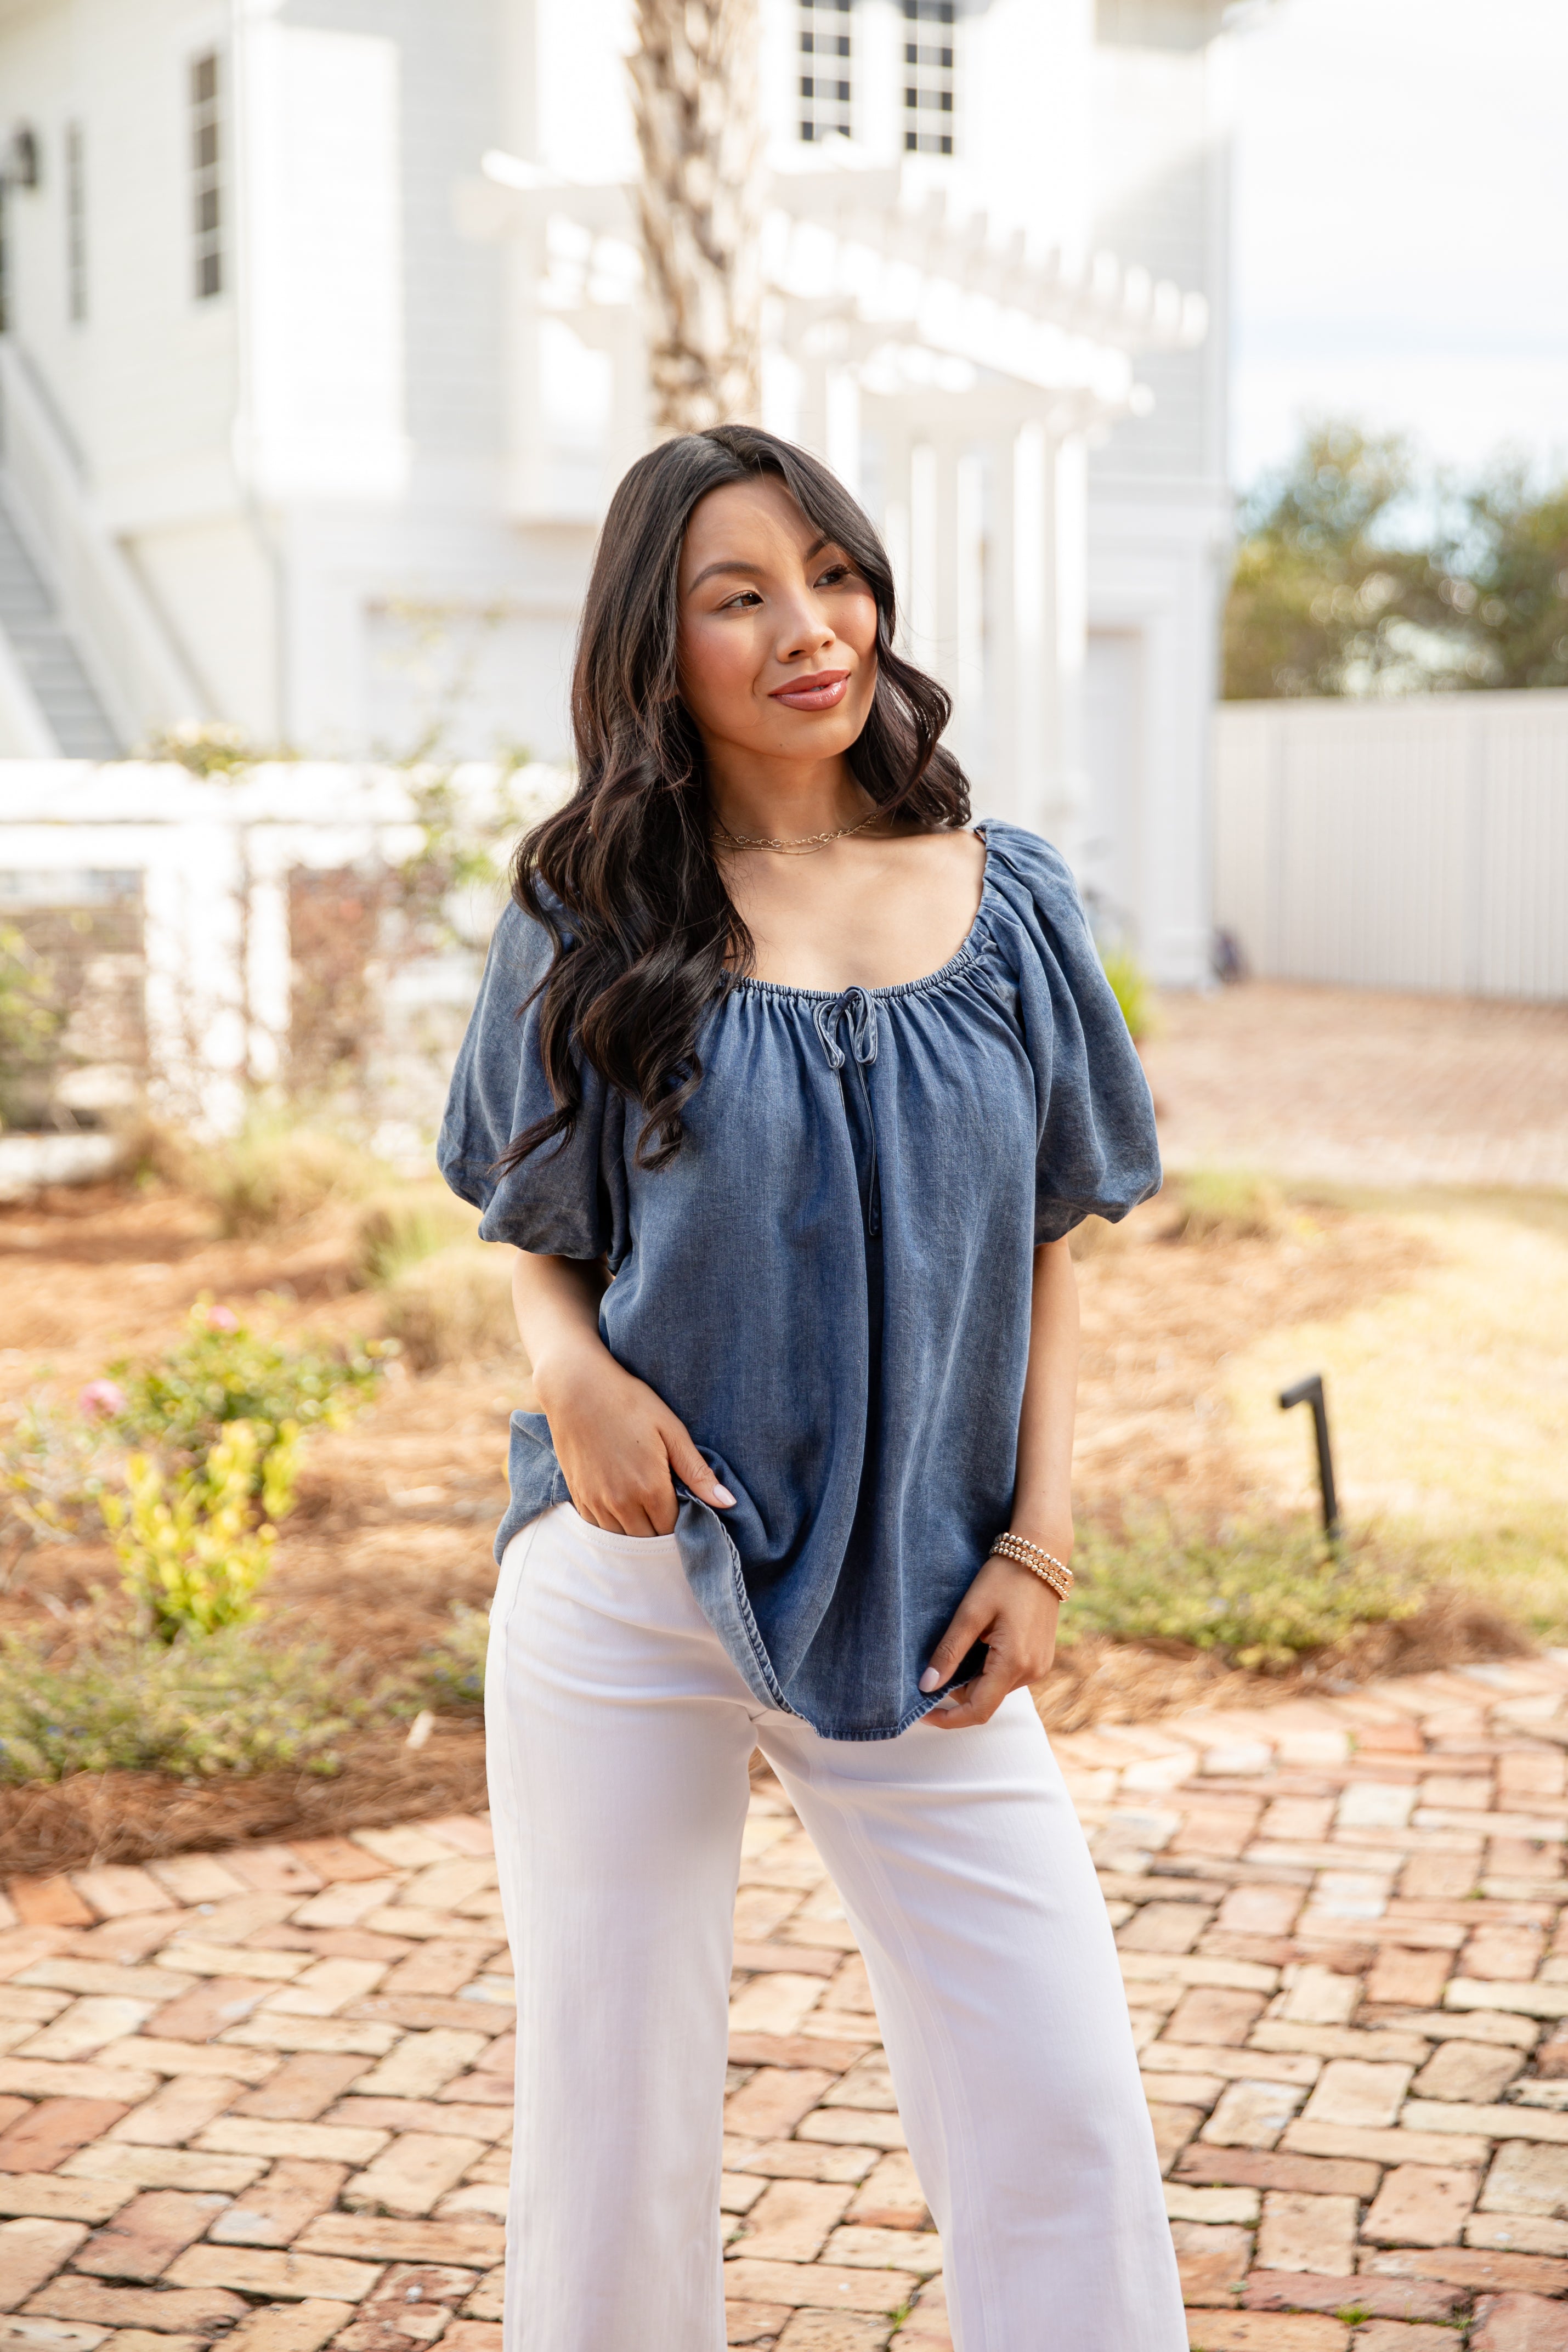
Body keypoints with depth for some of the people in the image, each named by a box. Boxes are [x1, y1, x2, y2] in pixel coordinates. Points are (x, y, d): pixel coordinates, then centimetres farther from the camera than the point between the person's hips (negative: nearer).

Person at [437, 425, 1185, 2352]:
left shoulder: (1002, 902, 2)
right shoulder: (591, 919, -2)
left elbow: (1047, 1245, 7)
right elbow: (537, 1238, 6)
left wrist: (1039, 1546, -2)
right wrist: (567, 1365, -16)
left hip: (917, 1610, 1)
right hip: (635, 1572, -1)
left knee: (1063, 2114, 0)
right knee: (610, 2112, 9)